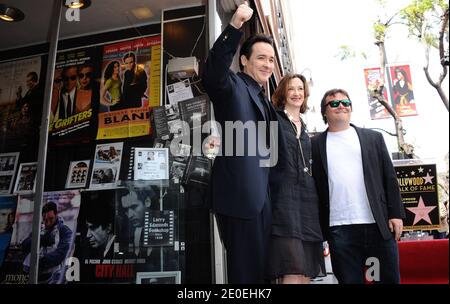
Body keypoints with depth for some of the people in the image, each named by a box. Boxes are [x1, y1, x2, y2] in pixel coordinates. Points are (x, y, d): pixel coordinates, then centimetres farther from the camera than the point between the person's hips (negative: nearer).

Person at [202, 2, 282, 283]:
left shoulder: (265, 101, 23)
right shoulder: (233, 86, -2)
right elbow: (212, 75, -26)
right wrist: (235, 26, -33)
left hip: (262, 196, 9)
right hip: (240, 194, -9)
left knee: (262, 268, 16)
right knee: (246, 270, -3)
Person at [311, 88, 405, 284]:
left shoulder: (373, 138, 13)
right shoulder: (316, 144, 7)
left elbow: (390, 178, 9)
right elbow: (315, 185, 4)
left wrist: (396, 214, 1)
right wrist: (319, 227, 0)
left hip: (379, 224, 2)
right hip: (340, 229, -1)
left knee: (390, 278, 9)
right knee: (349, 279, 6)